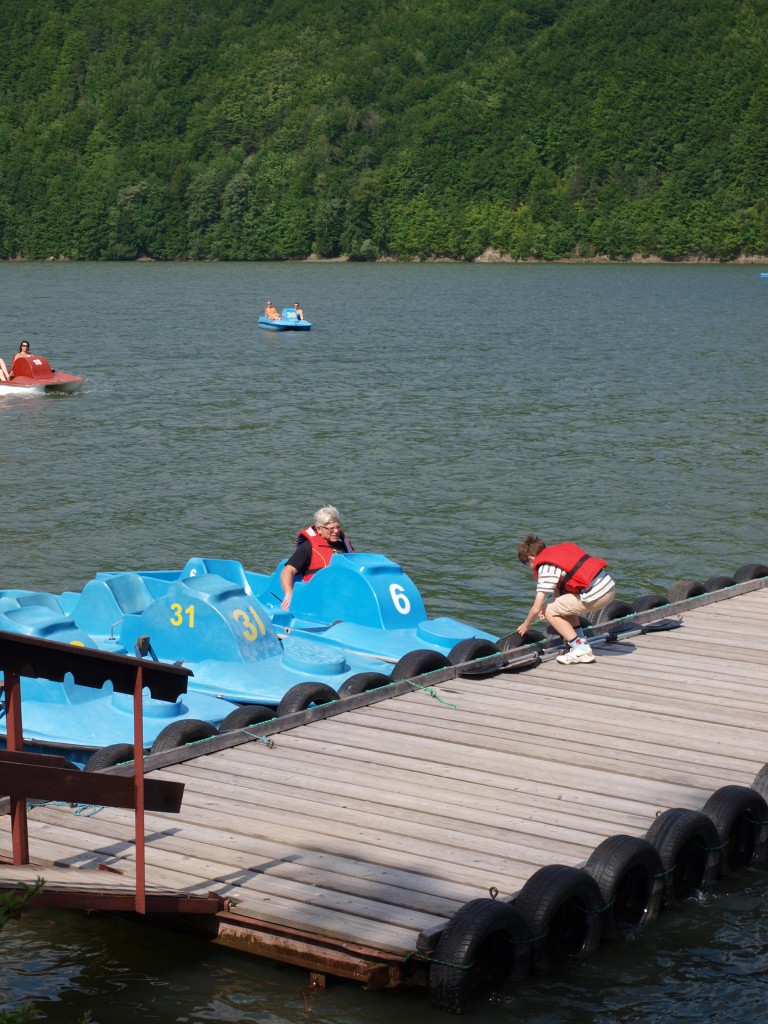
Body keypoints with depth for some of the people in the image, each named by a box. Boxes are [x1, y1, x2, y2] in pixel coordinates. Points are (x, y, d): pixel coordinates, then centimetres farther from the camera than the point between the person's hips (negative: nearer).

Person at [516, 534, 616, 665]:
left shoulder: (546, 567, -7)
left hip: (596, 595, -9)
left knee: (549, 611, 1)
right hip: (609, 586, 9)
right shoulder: (562, 548, 17)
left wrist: (525, 625, 15)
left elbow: (536, 609, -5)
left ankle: (582, 650, -1)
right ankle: (581, 640, 20)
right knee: (563, 604, 25)